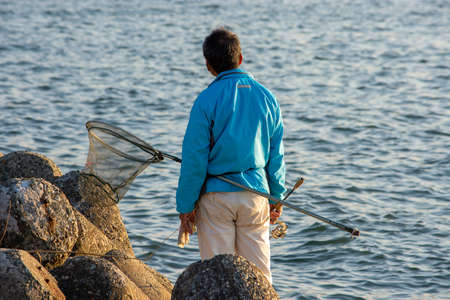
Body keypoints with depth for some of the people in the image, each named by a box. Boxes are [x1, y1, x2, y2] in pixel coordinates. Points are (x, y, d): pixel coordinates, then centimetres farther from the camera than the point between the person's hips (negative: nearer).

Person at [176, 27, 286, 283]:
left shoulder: (207, 100, -9)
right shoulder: (266, 97, 4)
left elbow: (195, 158, -9)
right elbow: (276, 154, 8)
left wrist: (186, 205, -2)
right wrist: (277, 198, 17)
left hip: (216, 197, -3)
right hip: (255, 195, 3)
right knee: (258, 272, 9)